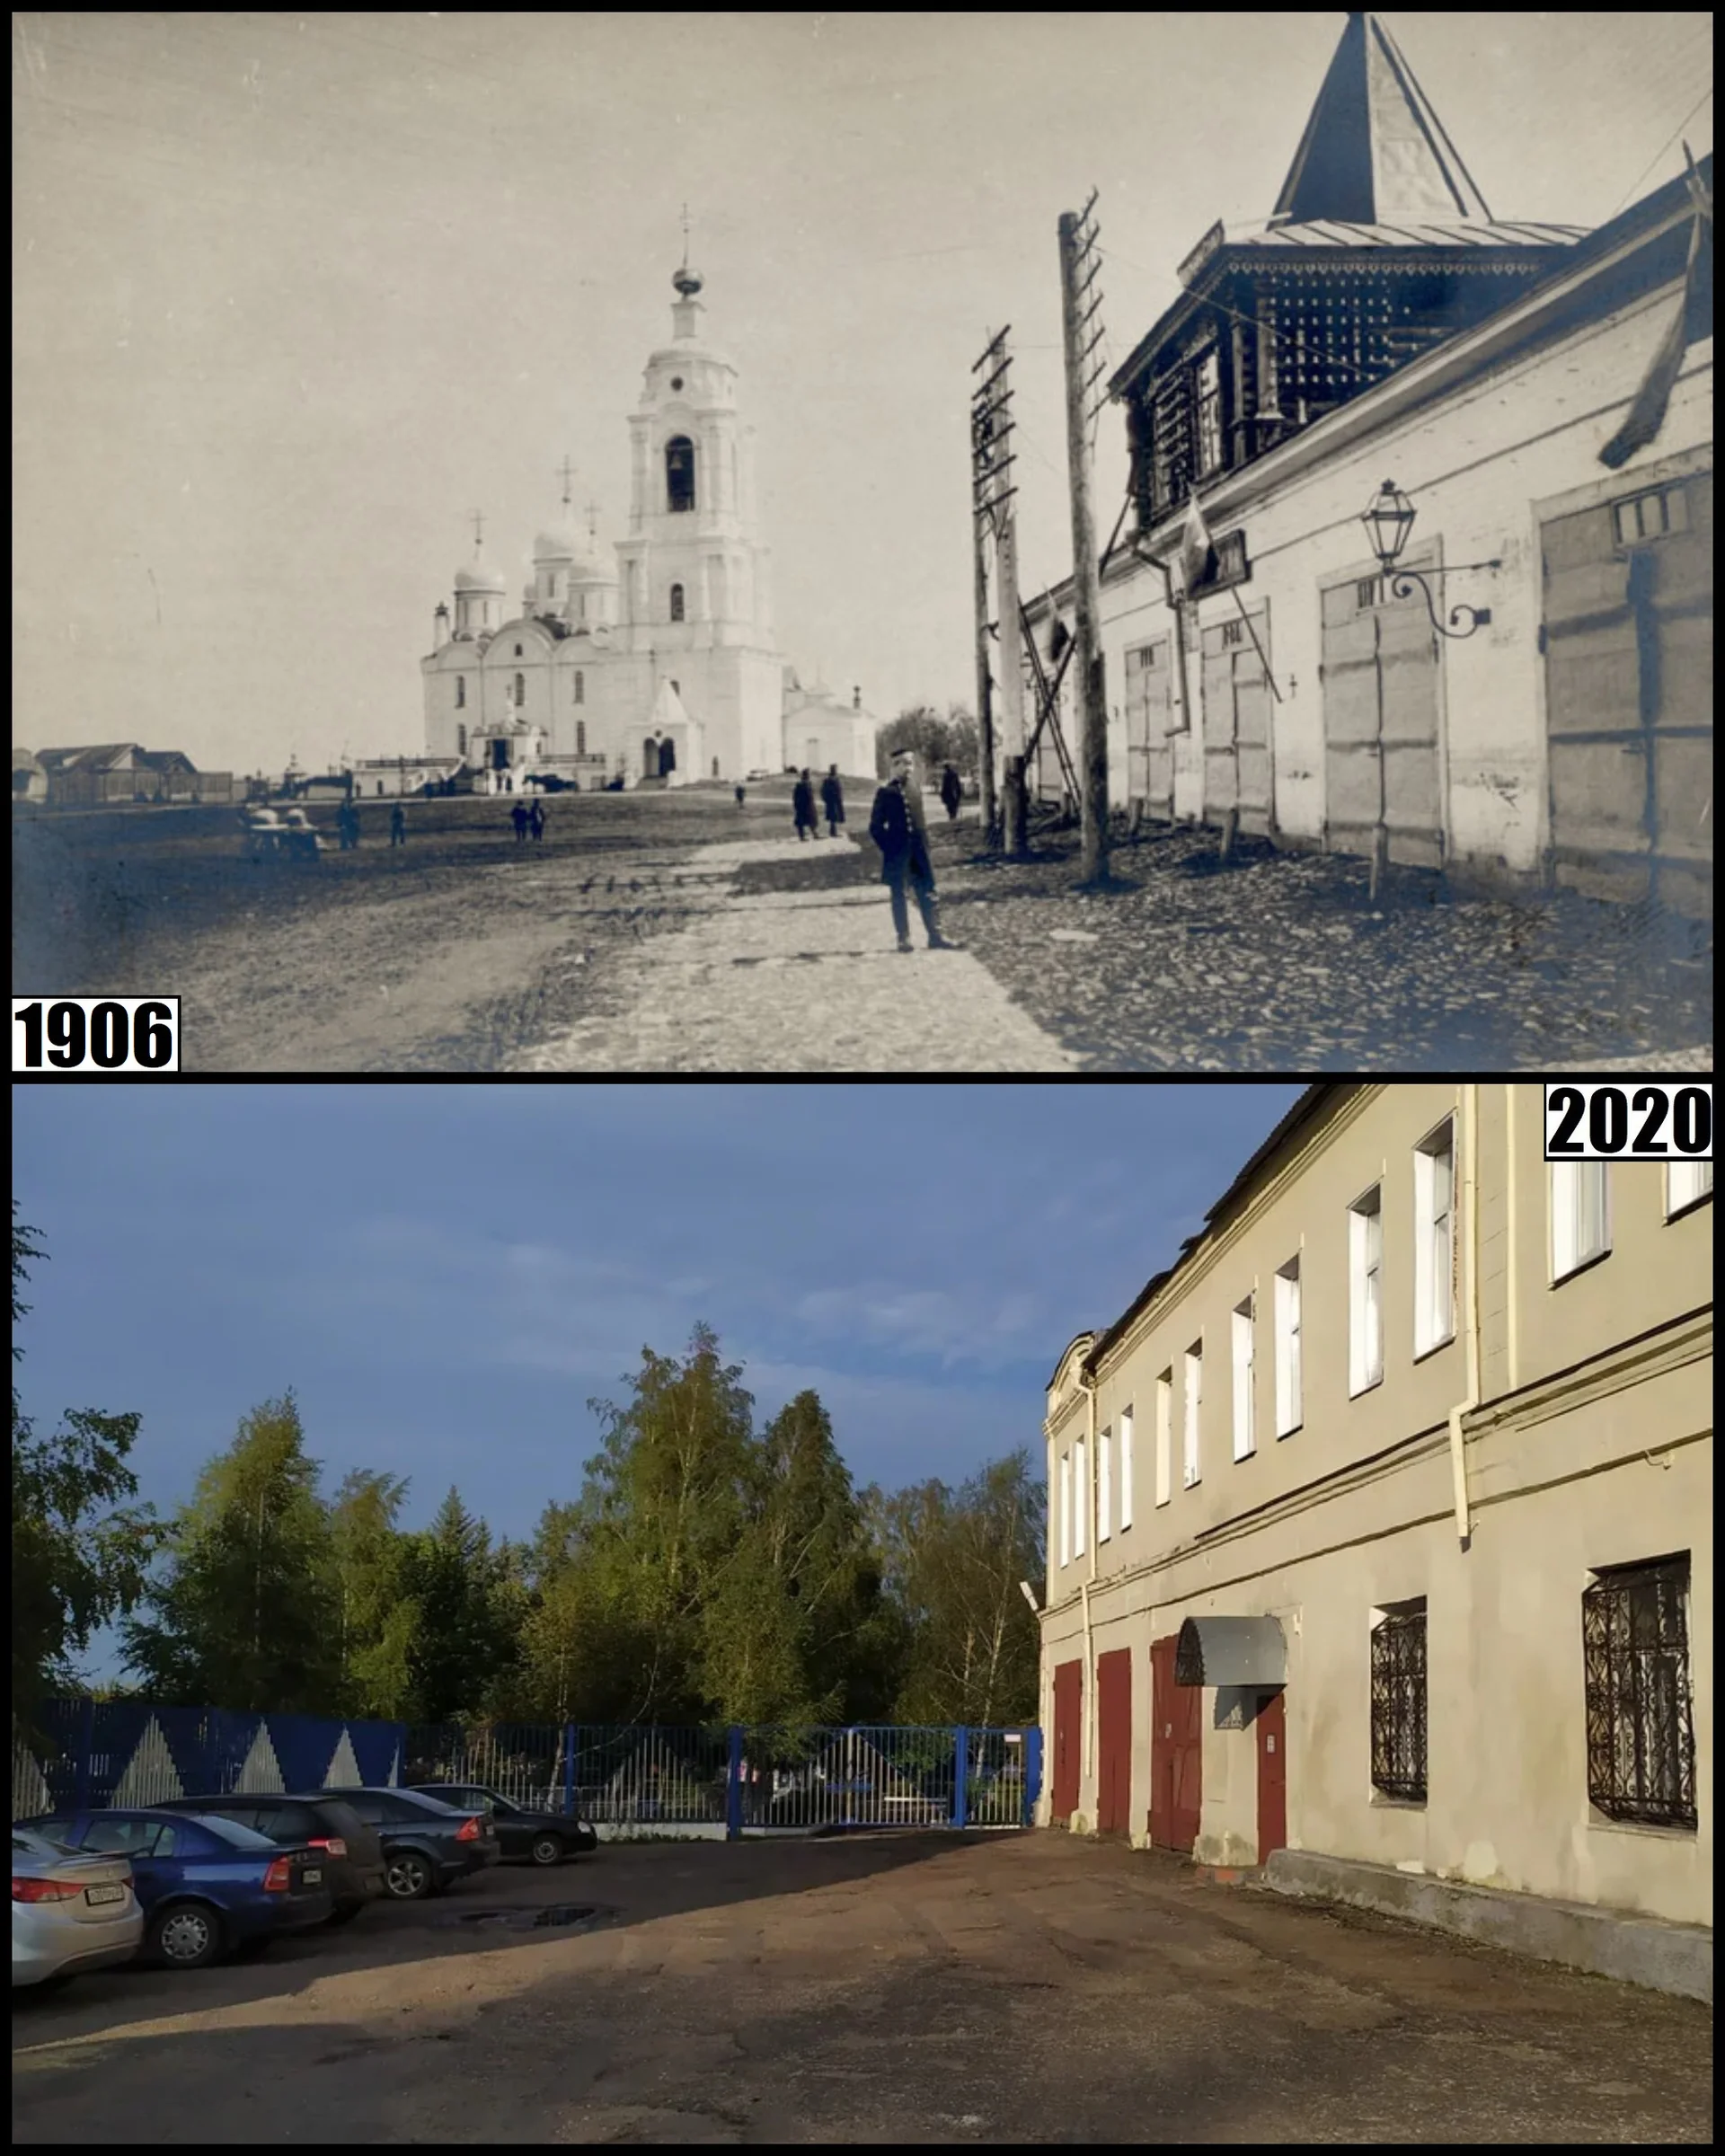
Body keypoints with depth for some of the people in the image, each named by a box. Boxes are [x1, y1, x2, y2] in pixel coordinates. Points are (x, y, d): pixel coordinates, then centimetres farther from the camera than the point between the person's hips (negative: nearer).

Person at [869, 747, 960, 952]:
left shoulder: (916, 790, 10)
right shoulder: (886, 793, -6)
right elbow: (876, 827, -5)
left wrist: (924, 843, 11)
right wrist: (889, 848, -9)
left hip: (918, 851, 5)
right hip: (896, 855, -5)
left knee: (927, 894, 4)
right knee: (898, 896, 5)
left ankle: (935, 936, 7)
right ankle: (904, 938, 10)